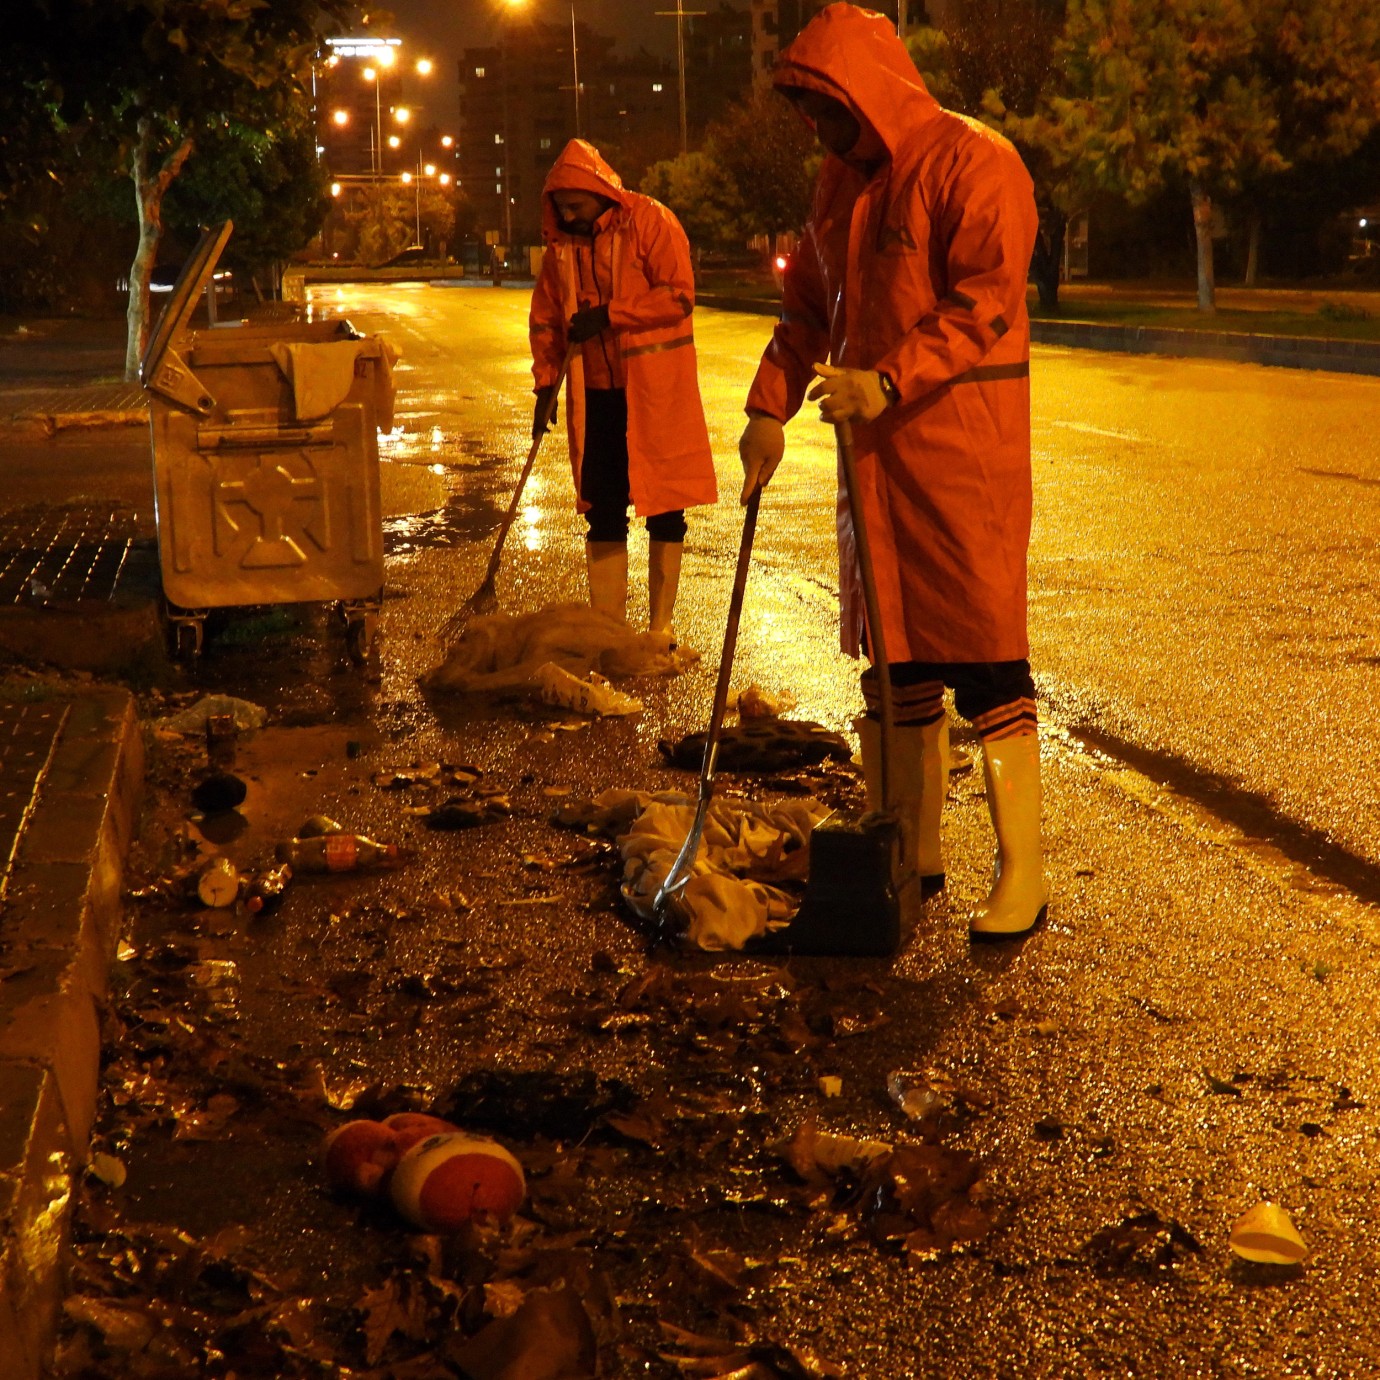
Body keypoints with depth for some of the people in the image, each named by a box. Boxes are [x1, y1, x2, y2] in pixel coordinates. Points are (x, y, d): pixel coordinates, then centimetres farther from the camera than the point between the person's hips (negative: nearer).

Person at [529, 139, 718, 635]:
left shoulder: (651, 221, -8)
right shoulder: (561, 242, 8)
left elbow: (679, 295, -15)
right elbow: (546, 317, 15)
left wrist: (609, 314, -18)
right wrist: (546, 381, 4)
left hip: (655, 388, -5)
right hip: (596, 393, 5)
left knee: (664, 506, 1)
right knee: (602, 508, 6)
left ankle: (660, 628, 11)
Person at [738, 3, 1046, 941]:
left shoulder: (973, 163, -11)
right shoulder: (842, 182, 15)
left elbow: (984, 307, -20)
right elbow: (809, 306, 19)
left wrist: (887, 381, -28)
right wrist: (771, 409, 8)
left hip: (963, 443, -8)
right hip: (876, 444, 8)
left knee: (983, 654, -7)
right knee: (896, 652, 12)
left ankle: (1024, 874, 0)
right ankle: (917, 852, 23)